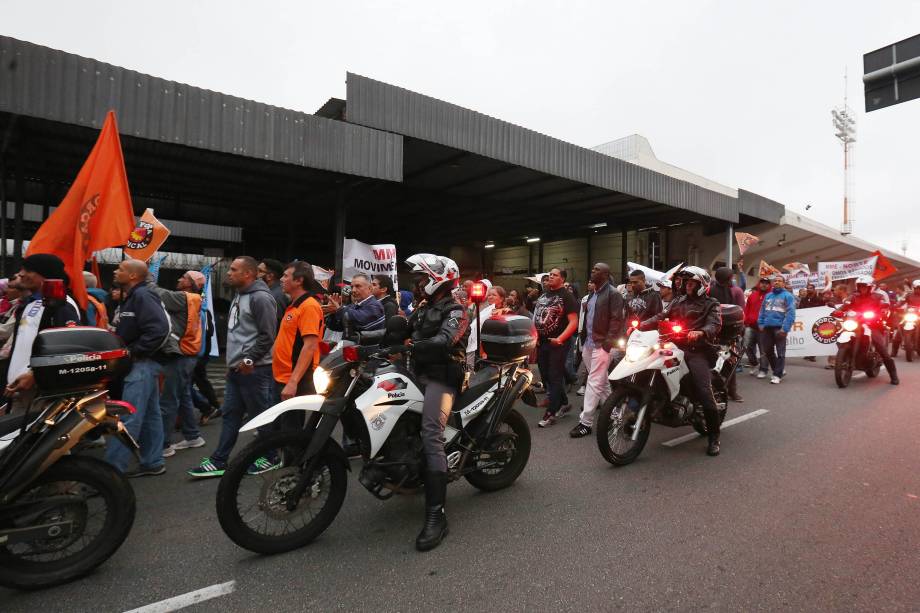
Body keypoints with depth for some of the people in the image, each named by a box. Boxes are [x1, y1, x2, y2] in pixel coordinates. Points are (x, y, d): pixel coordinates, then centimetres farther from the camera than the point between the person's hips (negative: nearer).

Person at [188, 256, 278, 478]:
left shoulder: (260, 297, -14)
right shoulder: (239, 296, 17)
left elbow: (267, 335, -20)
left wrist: (249, 360, -17)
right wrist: (231, 359, 20)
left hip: (254, 369, -10)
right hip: (236, 369, 10)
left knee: (261, 416, 2)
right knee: (230, 415, 12)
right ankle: (219, 462, 18)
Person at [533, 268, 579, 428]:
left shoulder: (566, 296, -7)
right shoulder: (543, 295, 14)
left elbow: (573, 322, -15)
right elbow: (535, 317, 21)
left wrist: (560, 339, -23)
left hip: (556, 343, -8)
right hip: (541, 342, 8)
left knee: (554, 377, -4)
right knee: (545, 376, 13)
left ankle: (551, 413, 0)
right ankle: (563, 404, 28)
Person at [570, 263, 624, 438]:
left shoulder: (613, 294, -9)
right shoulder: (593, 293, 18)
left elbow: (617, 319, -15)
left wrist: (608, 342, -19)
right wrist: (583, 338, 17)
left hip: (601, 345, -9)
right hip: (588, 343, 9)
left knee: (594, 383, -8)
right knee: (601, 381, 16)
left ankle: (585, 422, -5)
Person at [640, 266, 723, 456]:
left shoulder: (710, 304, 9)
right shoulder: (678, 302, 24)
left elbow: (714, 324, -10)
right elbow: (662, 317, 10)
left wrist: (700, 333, -33)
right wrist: (641, 325, -8)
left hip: (698, 351, -5)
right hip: (676, 348, 5)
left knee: (705, 393, -15)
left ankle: (714, 437, -4)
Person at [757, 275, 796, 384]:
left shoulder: (788, 296, 1)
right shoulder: (768, 295, 19)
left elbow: (790, 313, -9)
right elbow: (762, 310, 18)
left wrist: (785, 328, -17)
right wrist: (760, 324, 6)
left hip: (779, 328, -6)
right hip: (767, 327, 6)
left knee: (780, 352, -2)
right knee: (768, 351, 11)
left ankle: (778, 374, 3)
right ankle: (779, 369, 27)